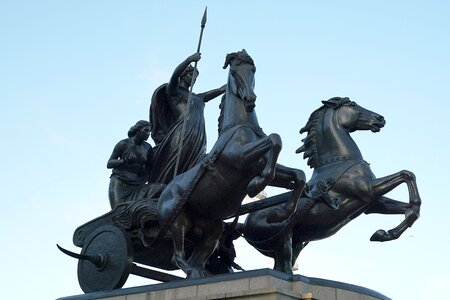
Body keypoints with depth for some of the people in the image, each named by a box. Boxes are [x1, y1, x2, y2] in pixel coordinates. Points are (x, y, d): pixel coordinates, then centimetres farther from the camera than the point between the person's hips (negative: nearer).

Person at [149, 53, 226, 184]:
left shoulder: (196, 97, 28)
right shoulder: (173, 92, 9)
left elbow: (220, 90, 29)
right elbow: (174, 76, -12)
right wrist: (189, 59, -22)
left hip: (198, 142, 7)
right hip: (181, 138, -7)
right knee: (170, 173, -12)